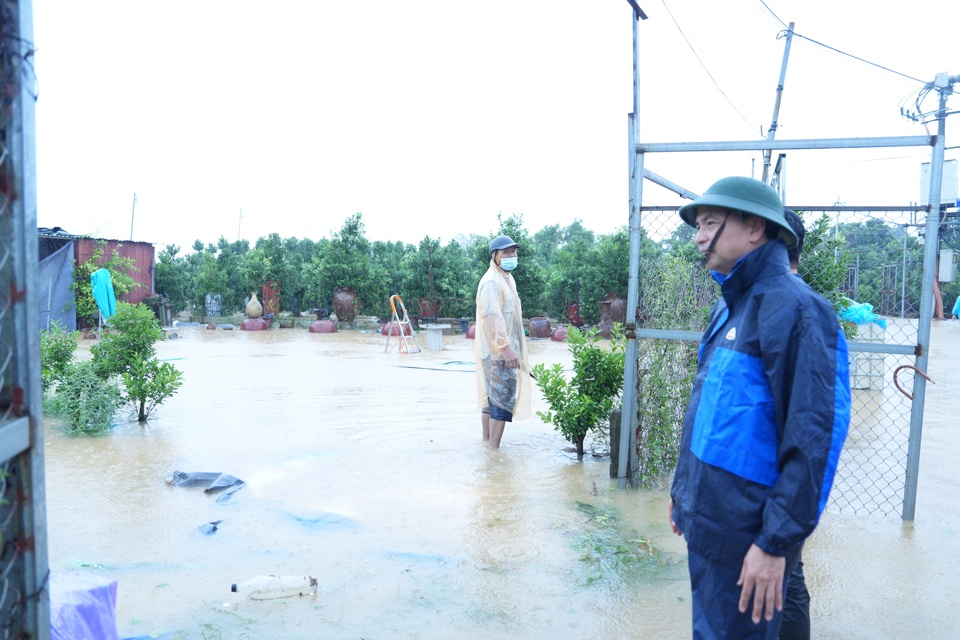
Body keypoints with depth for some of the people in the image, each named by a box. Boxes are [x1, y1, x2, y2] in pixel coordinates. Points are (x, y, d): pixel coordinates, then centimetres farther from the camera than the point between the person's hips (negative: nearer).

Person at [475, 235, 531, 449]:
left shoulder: (507, 278, 16)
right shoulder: (491, 281, -16)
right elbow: (491, 317, -26)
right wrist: (506, 347, -29)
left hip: (503, 351, 10)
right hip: (498, 352, -10)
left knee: (492, 397, 15)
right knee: (502, 399, -7)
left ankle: (487, 443, 25)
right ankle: (494, 450, -2)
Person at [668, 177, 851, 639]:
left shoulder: (793, 308, -18)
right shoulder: (727, 309, 9)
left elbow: (815, 437, -22)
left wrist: (777, 542, -20)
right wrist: (683, 489, 18)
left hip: (744, 534, -8)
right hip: (707, 520, 9)